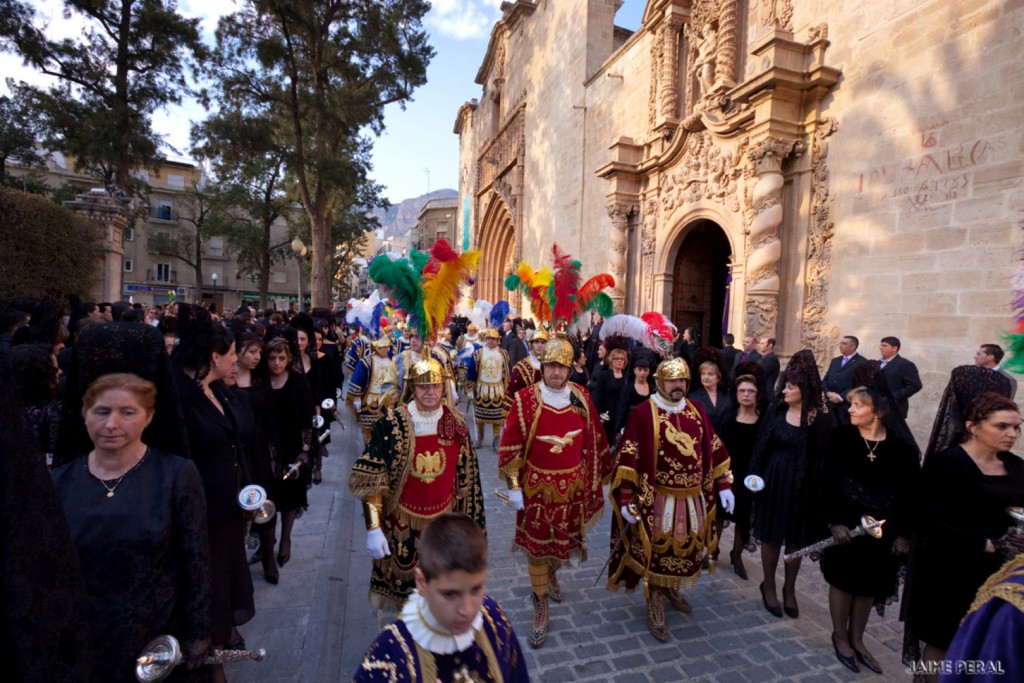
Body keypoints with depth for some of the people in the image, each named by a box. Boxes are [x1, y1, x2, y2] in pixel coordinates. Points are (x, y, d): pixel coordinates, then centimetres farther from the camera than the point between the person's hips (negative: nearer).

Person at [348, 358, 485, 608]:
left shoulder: (456, 425, -7)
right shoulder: (392, 425, -18)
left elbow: (468, 479, 3)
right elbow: (369, 479, -16)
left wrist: (470, 524, 8)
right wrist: (373, 529, -19)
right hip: (403, 524, -2)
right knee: (401, 582, 17)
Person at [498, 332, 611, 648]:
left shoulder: (581, 397, -4)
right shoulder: (525, 399, -15)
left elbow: (594, 440, 7)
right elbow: (511, 446, -11)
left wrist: (594, 478, 12)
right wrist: (513, 486, -12)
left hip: (572, 485, 4)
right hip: (537, 485, -3)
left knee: (565, 541, 21)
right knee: (537, 547, 8)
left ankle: (551, 574, 54)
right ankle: (541, 609, 29)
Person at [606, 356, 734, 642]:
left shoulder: (696, 410, 3)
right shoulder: (643, 413, -15)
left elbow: (713, 449, 11)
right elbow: (628, 458, -16)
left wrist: (723, 485, 9)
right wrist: (626, 499, -18)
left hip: (693, 499, 5)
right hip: (657, 500, -5)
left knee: (686, 549, 19)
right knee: (656, 553, 7)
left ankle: (671, 589, 47)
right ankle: (655, 608, 28)